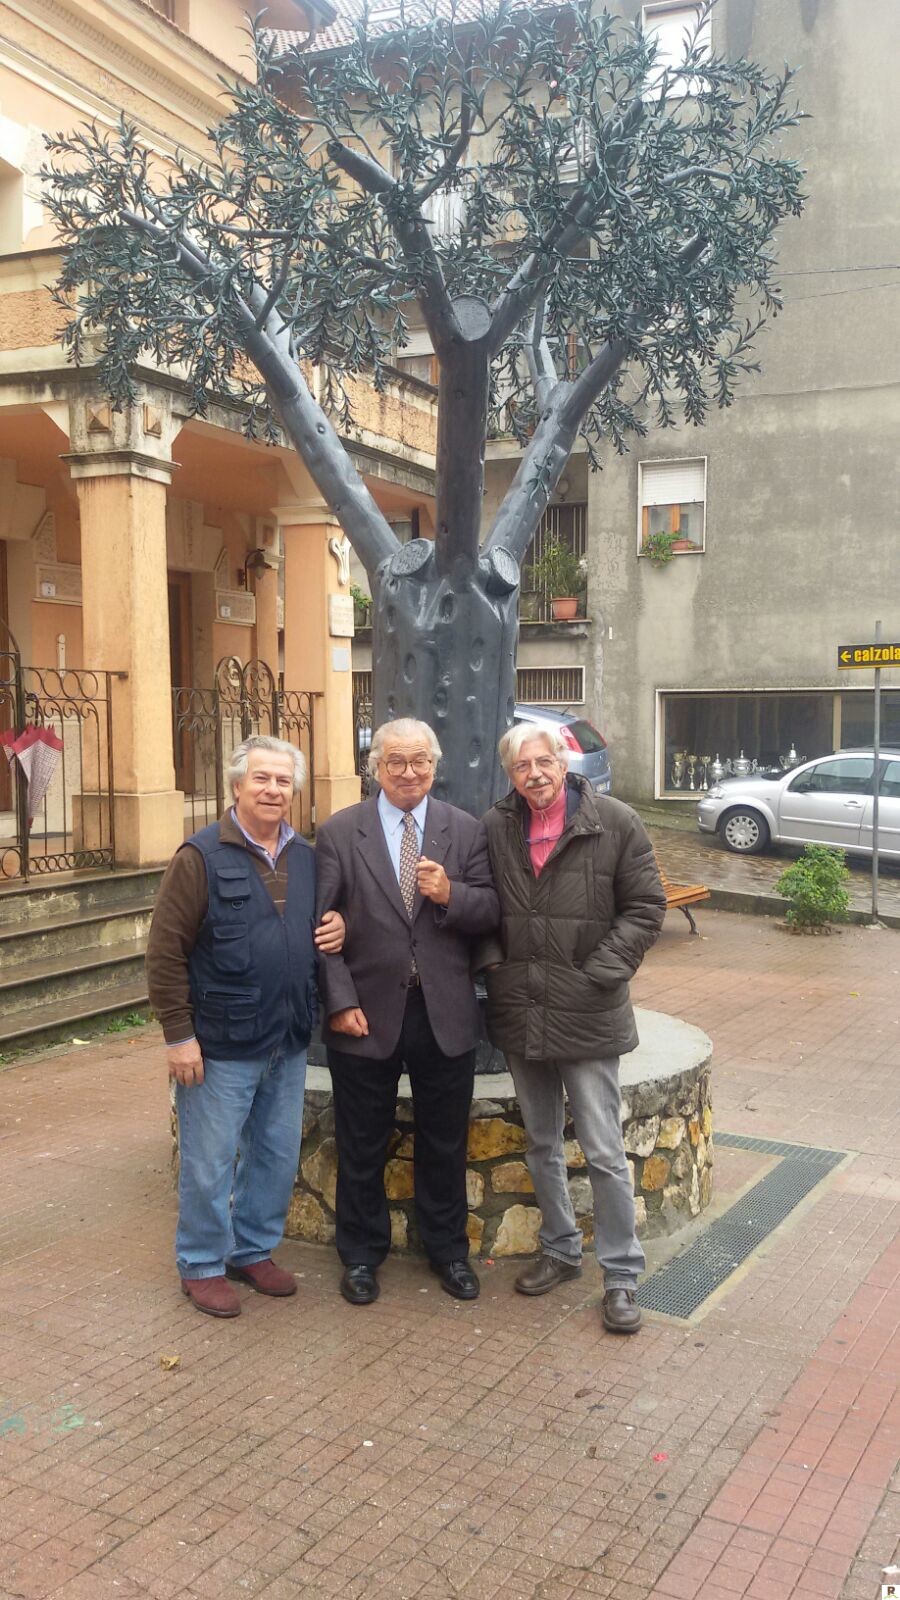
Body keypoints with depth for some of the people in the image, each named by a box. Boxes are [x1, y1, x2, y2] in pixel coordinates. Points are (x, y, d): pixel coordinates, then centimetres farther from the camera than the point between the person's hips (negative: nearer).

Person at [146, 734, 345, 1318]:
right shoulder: (201, 857, -11)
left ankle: (254, 1250, 35)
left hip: (289, 1045, 6)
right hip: (221, 1047, -6)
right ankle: (202, 1265, 25)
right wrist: (179, 1035, -15)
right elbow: (166, 952, -13)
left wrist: (337, 928, -4)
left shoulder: (307, 858, 6)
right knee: (210, 1162, 6)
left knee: (278, 1156, 16)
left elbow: (323, 921, 21)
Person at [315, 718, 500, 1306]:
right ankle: (362, 1253, 33)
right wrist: (340, 1001, -11)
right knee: (362, 1145, 13)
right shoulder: (339, 833, -3)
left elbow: (492, 911, 0)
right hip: (367, 1014, -1)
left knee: (445, 1141, 16)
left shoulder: (466, 830, 1)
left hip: (446, 1015, 2)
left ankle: (448, 1248, 36)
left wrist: (451, 895, -19)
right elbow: (321, 925, -5)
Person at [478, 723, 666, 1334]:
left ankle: (621, 1274, 15)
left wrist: (602, 972, -11)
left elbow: (645, 907, -5)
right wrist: (492, 960, 0)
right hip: (520, 1010, 4)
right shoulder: (495, 828, 2)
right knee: (542, 1144, 18)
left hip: (587, 1014, -4)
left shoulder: (614, 822, -7)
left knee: (604, 1151, 0)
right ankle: (561, 1249, 36)